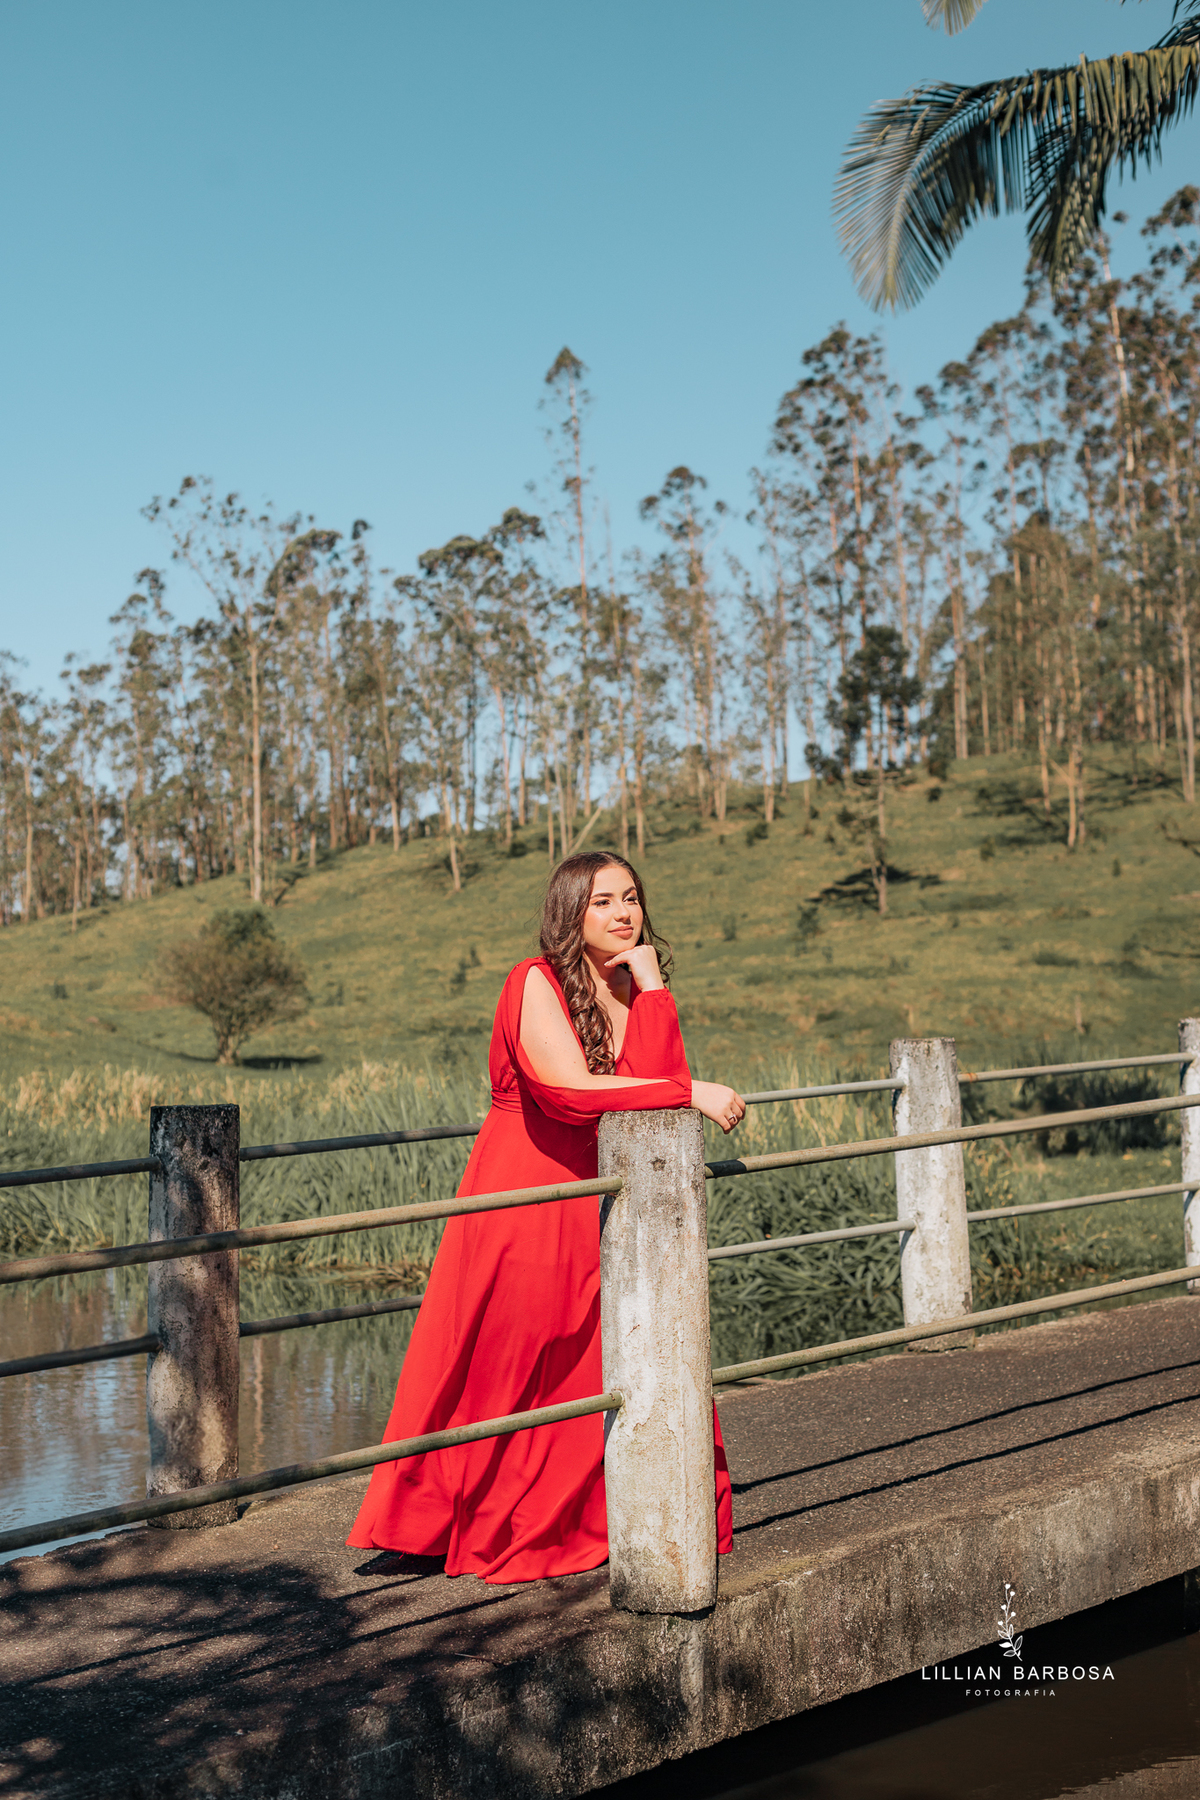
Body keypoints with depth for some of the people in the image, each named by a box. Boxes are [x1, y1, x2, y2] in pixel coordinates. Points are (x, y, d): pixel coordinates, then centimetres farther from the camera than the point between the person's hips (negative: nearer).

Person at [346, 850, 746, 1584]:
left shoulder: (639, 995, 10)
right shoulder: (537, 984, -10)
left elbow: (660, 1082, -7)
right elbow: (571, 1090, -25)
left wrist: (652, 990, -11)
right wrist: (690, 1094, -24)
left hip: (597, 1216, 6)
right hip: (521, 1214, -6)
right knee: (508, 1386, 0)